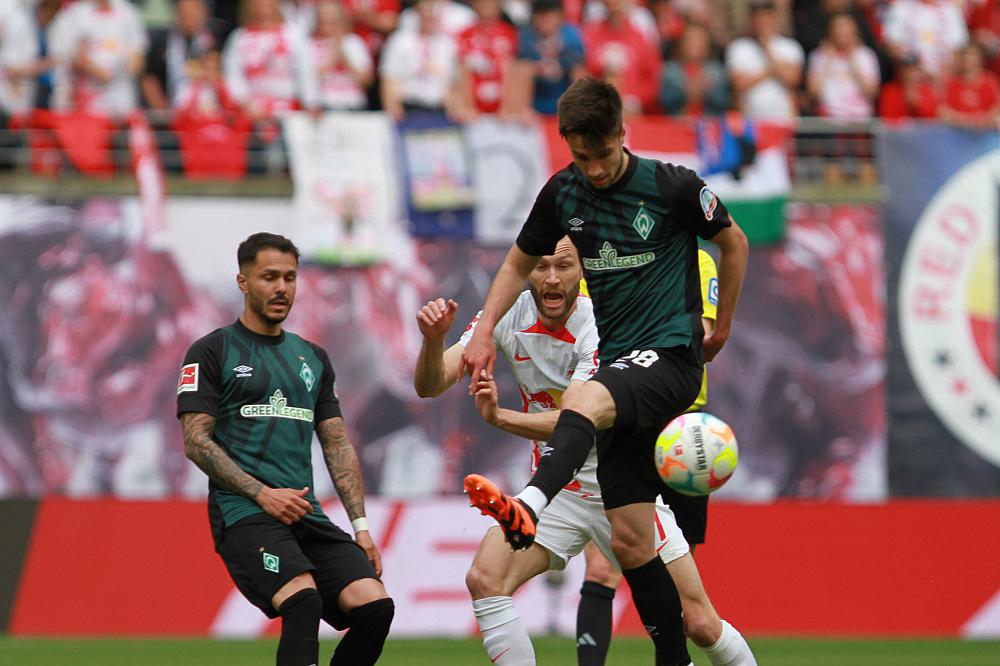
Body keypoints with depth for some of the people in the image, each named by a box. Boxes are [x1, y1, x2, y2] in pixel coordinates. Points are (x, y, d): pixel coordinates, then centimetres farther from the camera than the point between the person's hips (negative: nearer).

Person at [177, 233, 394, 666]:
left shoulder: (312, 358, 22)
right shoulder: (212, 352, 4)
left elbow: (337, 446, 21)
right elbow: (196, 441, -3)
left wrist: (360, 525, 10)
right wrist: (263, 493, -13)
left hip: (306, 515, 6)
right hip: (243, 513, -6)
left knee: (374, 606, -15)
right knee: (303, 600, -32)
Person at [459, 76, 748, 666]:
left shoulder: (673, 186, -6)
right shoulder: (563, 194, 7)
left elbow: (734, 243, 10)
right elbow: (520, 264, 21)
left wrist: (722, 326, 16)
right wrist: (485, 328, 6)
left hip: (671, 357, -6)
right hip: (621, 365, 6)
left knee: (583, 399, -38)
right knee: (630, 541, 3)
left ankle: (529, 508, -63)